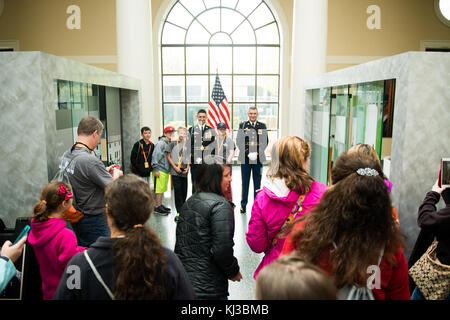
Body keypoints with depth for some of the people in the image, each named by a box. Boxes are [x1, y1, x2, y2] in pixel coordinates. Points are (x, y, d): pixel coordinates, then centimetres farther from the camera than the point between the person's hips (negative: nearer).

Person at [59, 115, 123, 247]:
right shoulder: (90, 161, -27)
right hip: (93, 221, -9)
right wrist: (116, 174, -2)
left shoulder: (66, 155, 1)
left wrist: (104, 171, 13)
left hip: (75, 217, 9)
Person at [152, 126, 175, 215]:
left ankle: (160, 205, 24)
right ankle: (158, 207, 2)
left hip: (166, 170, 8)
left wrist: (169, 169, 16)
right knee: (159, 189, -4)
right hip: (160, 170, -8)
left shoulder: (170, 144, 14)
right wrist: (156, 169, -18)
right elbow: (155, 156, -16)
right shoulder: (161, 143, -11)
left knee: (163, 189, 15)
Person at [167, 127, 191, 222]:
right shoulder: (173, 144, 3)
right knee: (177, 190, -6)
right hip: (175, 171, -3)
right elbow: (168, 156, 3)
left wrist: (187, 168, -1)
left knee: (184, 191, 9)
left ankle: (182, 208, 27)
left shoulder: (187, 144, 9)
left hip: (184, 171, 3)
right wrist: (175, 167, -6)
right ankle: (179, 212, -3)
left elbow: (188, 156, 13)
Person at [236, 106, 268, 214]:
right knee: (245, 182, 6)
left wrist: (258, 152, -10)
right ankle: (243, 204, 15)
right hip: (245, 158, -1)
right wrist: (248, 152, -12)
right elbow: (238, 141, -2)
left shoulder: (262, 126, 7)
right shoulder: (242, 125, 4)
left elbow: (266, 141, 4)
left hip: (258, 158, 1)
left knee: (257, 182, 7)